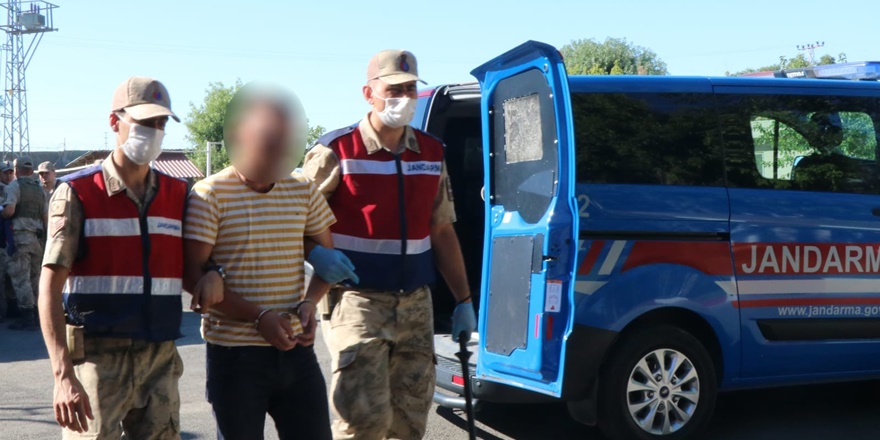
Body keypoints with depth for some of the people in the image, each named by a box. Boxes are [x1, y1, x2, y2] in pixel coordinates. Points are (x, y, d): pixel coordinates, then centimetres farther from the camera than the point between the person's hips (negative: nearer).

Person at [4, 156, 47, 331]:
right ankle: (35, 315, 12)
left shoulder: (15, 185, -3)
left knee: (20, 278, -6)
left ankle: (27, 316, -11)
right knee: (34, 277, 11)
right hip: (37, 237, 6)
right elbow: (45, 217, 15)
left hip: (21, 235, -6)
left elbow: (9, 210, -15)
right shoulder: (39, 189, 15)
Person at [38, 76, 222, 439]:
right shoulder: (78, 194, -3)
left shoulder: (177, 195, 10)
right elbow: (50, 288, -8)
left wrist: (211, 276, -6)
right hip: (98, 358, -4)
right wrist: (63, 375, -18)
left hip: (161, 359, 4)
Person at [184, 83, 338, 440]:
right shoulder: (210, 195, -8)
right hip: (235, 356, -4)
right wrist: (258, 316, -19)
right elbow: (194, 275, -11)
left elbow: (326, 256, 15)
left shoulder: (303, 192, 5)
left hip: (296, 350, 4)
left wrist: (310, 302, -6)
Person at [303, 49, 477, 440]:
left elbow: (442, 232, 14)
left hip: (415, 304, 5)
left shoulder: (431, 154, 10)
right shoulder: (337, 151, -6)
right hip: (358, 301, -5)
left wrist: (463, 300, 12)